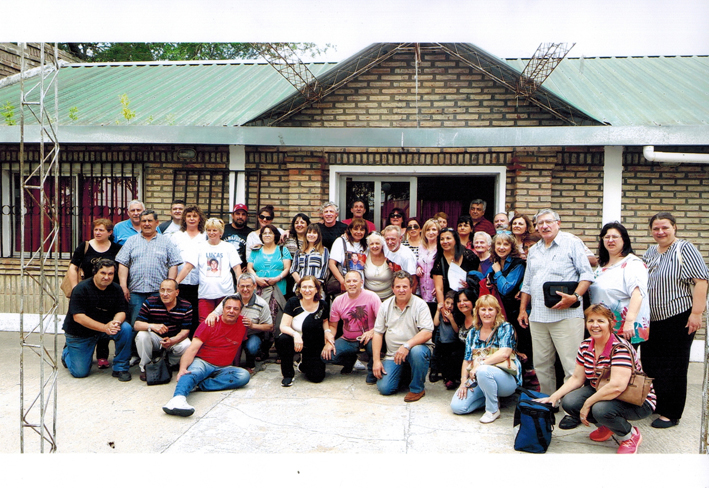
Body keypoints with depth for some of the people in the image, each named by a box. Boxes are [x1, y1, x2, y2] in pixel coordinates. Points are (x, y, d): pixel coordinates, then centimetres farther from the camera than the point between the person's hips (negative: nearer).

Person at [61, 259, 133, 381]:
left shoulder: (116, 289, -5)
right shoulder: (81, 288, -20)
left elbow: (121, 312, -7)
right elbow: (78, 317, -27)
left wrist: (116, 322, -33)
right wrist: (105, 327, -36)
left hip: (106, 326, 4)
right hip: (79, 333, -3)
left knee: (126, 329, -26)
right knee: (80, 372, -5)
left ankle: (120, 368, -10)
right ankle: (67, 352, 30)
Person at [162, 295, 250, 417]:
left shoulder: (242, 323, 7)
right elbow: (193, 348, -9)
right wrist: (182, 368, -26)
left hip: (224, 368, 3)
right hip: (202, 362, -3)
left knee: (244, 375, -27)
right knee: (194, 372, -38)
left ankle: (198, 385, -32)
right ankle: (178, 398, -65)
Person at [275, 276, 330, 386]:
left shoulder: (323, 305, -6)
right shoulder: (293, 302, -11)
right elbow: (283, 326, -16)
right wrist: (295, 334, -36)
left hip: (314, 347, 1)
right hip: (295, 341, -1)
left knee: (317, 377, -16)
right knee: (282, 339, -35)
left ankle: (304, 365, 23)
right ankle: (288, 374, -11)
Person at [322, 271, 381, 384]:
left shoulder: (371, 297, -12)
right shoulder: (338, 301, 0)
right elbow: (332, 325, 7)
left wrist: (372, 332, -34)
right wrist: (329, 340, -10)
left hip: (367, 339, -4)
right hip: (347, 340, 4)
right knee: (326, 356, -18)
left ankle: (372, 372, -3)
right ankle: (350, 360, 17)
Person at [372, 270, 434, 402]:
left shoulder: (420, 305, -7)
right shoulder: (386, 305, 5)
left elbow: (427, 333, -17)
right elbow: (377, 333, 5)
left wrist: (407, 345, -31)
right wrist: (376, 360, -3)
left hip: (416, 347, -3)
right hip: (392, 354, 3)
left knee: (417, 352, -38)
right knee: (384, 388, -13)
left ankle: (417, 388, -12)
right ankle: (402, 372, 21)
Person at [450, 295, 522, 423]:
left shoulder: (505, 328, -3)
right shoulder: (473, 333, 12)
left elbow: (504, 353, -18)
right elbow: (467, 359, 10)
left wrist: (480, 364, -22)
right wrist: (463, 381, -6)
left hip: (505, 378, -5)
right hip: (477, 379, 5)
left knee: (483, 371, -39)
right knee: (456, 406, -15)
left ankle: (493, 410, -14)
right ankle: (491, 397, 9)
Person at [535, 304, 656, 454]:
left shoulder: (620, 348, -24)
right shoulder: (585, 346, -1)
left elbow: (617, 386, -35)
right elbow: (576, 378, 4)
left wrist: (587, 404, -28)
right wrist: (555, 396, -10)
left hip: (637, 401, -7)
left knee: (601, 409, -35)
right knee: (569, 402, -16)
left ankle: (631, 436, -2)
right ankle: (605, 427, 12)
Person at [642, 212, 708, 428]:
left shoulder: (684, 249, -10)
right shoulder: (650, 252, 12)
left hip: (678, 319, -7)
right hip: (651, 320, 7)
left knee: (673, 367, 1)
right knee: (650, 364, 13)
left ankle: (670, 414, 12)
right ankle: (654, 405, 28)